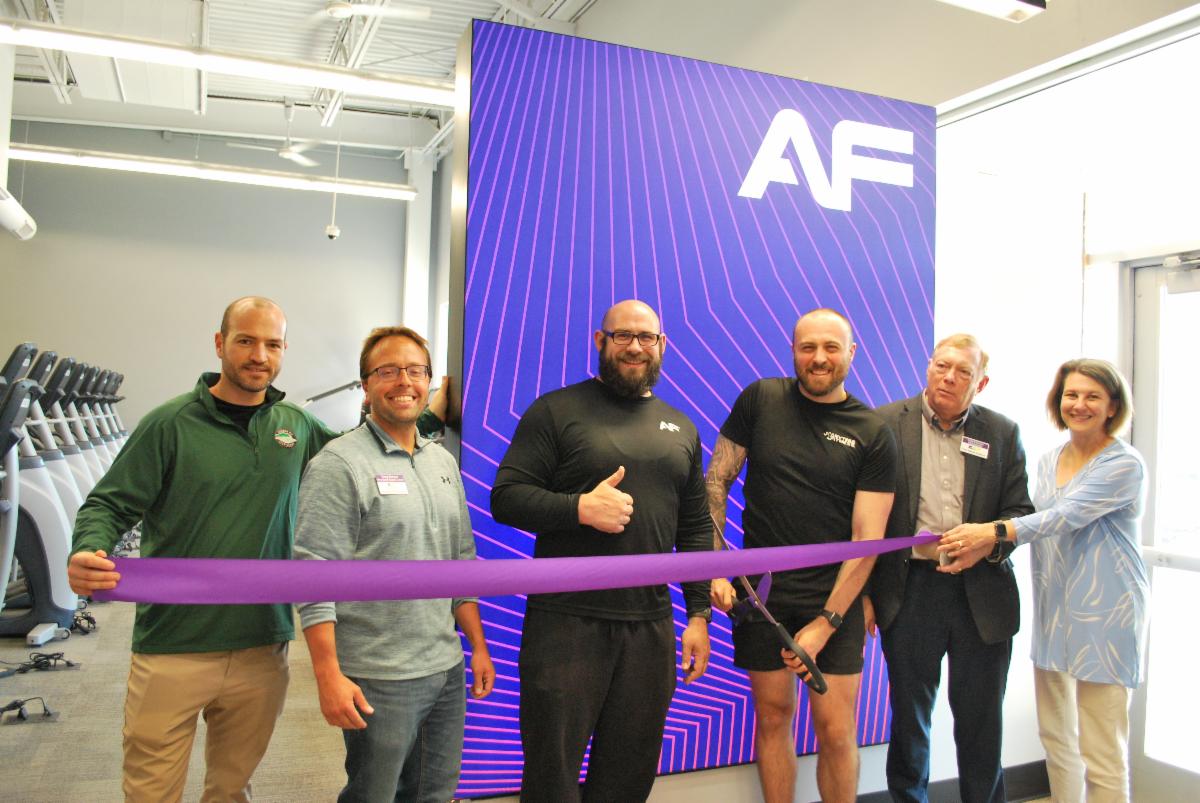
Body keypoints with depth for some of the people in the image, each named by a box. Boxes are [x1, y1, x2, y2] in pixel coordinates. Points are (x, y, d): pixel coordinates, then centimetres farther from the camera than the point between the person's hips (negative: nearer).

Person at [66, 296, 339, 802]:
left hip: (262, 649, 3)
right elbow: (110, 504, -5)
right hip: (172, 650, -3)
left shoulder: (298, 426, 5)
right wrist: (87, 553, -25)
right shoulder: (171, 423, -6)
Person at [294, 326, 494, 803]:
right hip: (378, 680, -6)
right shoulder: (340, 465, -11)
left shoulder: (444, 463, 11)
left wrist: (478, 647, 13)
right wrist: (329, 677, -18)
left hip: (448, 672, 7)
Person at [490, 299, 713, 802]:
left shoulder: (681, 429, 13)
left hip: (651, 628, 4)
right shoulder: (556, 411, -1)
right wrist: (580, 507, -20)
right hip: (565, 622, -4)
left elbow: (696, 528, 13)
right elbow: (505, 497, -6)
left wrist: (699, 614, 7)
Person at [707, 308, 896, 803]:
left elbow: (867, 537, -5)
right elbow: (717, 480, 3)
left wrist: (824, 624, -10)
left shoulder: (873, 434, -3)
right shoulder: (760, 399, 0)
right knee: (773, 717, 10)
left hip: (835, 600, 0)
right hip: (761, 594, 1)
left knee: (836, 730, 3)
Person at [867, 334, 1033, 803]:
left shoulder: (1002, 433, 6)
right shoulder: (886, 424, -2)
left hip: (982, 596, 2)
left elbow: (1021, 511, 6)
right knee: (909, 714, 12)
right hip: (909, 591, -1)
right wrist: (862, 592, -3)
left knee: (981, 719, 12)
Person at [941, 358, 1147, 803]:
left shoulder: (1125, 464, -10)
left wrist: (992, 531, -29)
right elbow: (1034, 521, 7)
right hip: (1052, 609, 7)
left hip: (1104, 612, -7)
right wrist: (983, 545, -12)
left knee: (1101, 753, -1)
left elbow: (1067, 516, -21)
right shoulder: (1049, 461, 12)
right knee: (1055, 735, 16)